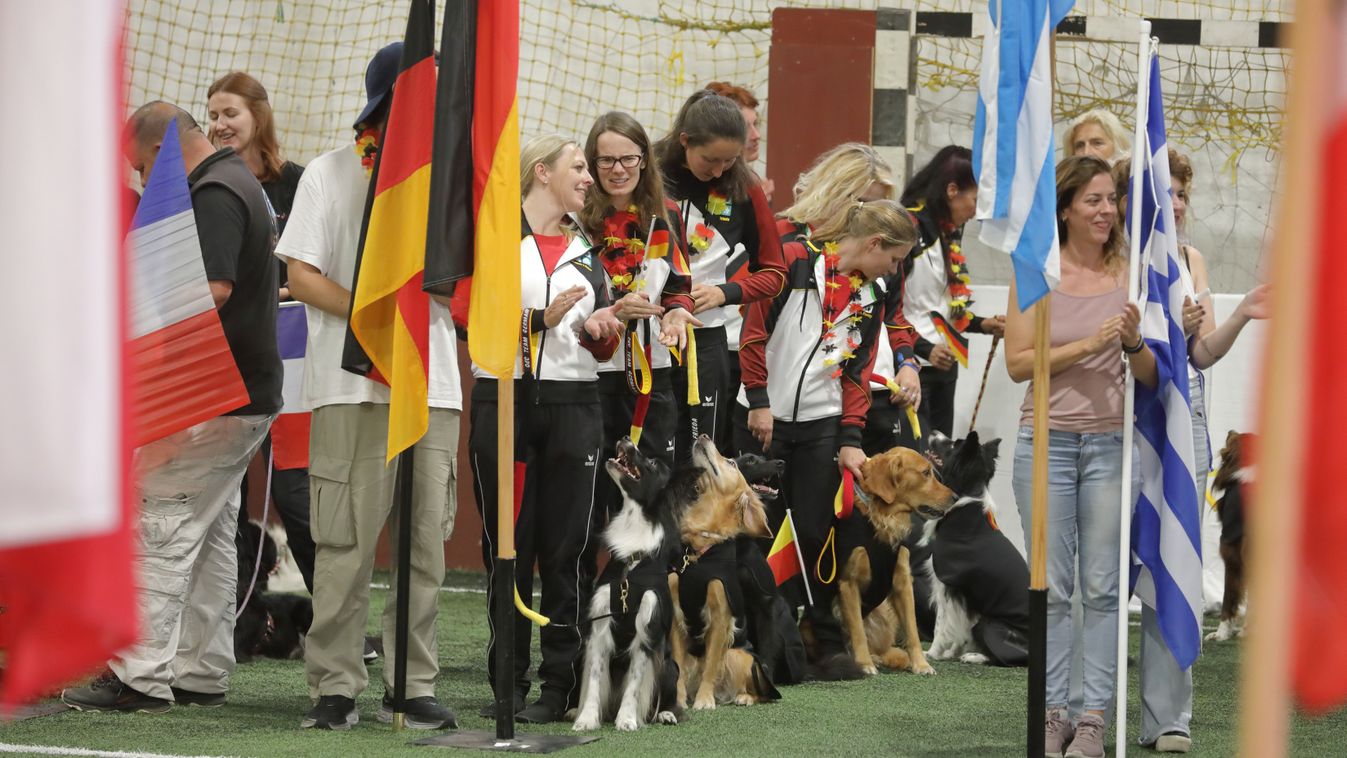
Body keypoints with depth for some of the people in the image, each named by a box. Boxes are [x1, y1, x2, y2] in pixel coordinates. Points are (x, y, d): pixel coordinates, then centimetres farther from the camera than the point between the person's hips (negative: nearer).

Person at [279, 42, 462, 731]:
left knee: (426, 541, 2)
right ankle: (334, 688, -3)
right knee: (347, 543, -8)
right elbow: (301, 276, -3)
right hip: (353, 386, -4)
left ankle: (412, 687, 7)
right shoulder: (332, 173, 4)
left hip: (432, 383, 4)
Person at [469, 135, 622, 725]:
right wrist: (540, 319, -14)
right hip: (503, 403, -3)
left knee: (567, 547, -2)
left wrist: (600, 331, -1)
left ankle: (561, 683, 0)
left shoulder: (586, 250, 17)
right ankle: (508, 682, 7)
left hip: (572, 408, 3)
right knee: (507, 546, 0)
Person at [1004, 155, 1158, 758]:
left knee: (1102, 587, 0)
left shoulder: (1127, 275, 3)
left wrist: (1134, 342, -15)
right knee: (1051, 588, 3)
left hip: (1109, 443, 1)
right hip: (1047, 440, -1)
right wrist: (1087, 345, -16)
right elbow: (1017, 363, -6)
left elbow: (1150, 376, 6)